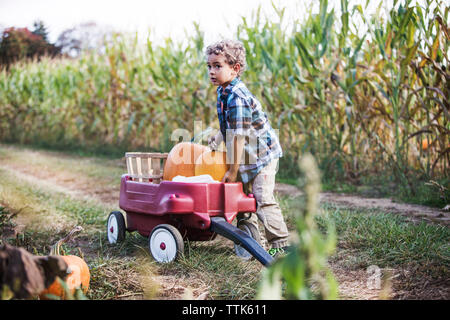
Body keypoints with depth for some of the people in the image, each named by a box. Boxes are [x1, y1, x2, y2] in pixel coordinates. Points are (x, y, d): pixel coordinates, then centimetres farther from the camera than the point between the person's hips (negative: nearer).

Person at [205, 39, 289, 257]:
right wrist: (217, 139, 10)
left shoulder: (237, 97, -26)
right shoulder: (223, 91, 4)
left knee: (263, 199, -10)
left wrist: (233, 170, -20)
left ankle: (280, 244, 0)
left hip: (262, 153, -10)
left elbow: (239, 136, -25)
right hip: (248, 154, 10)